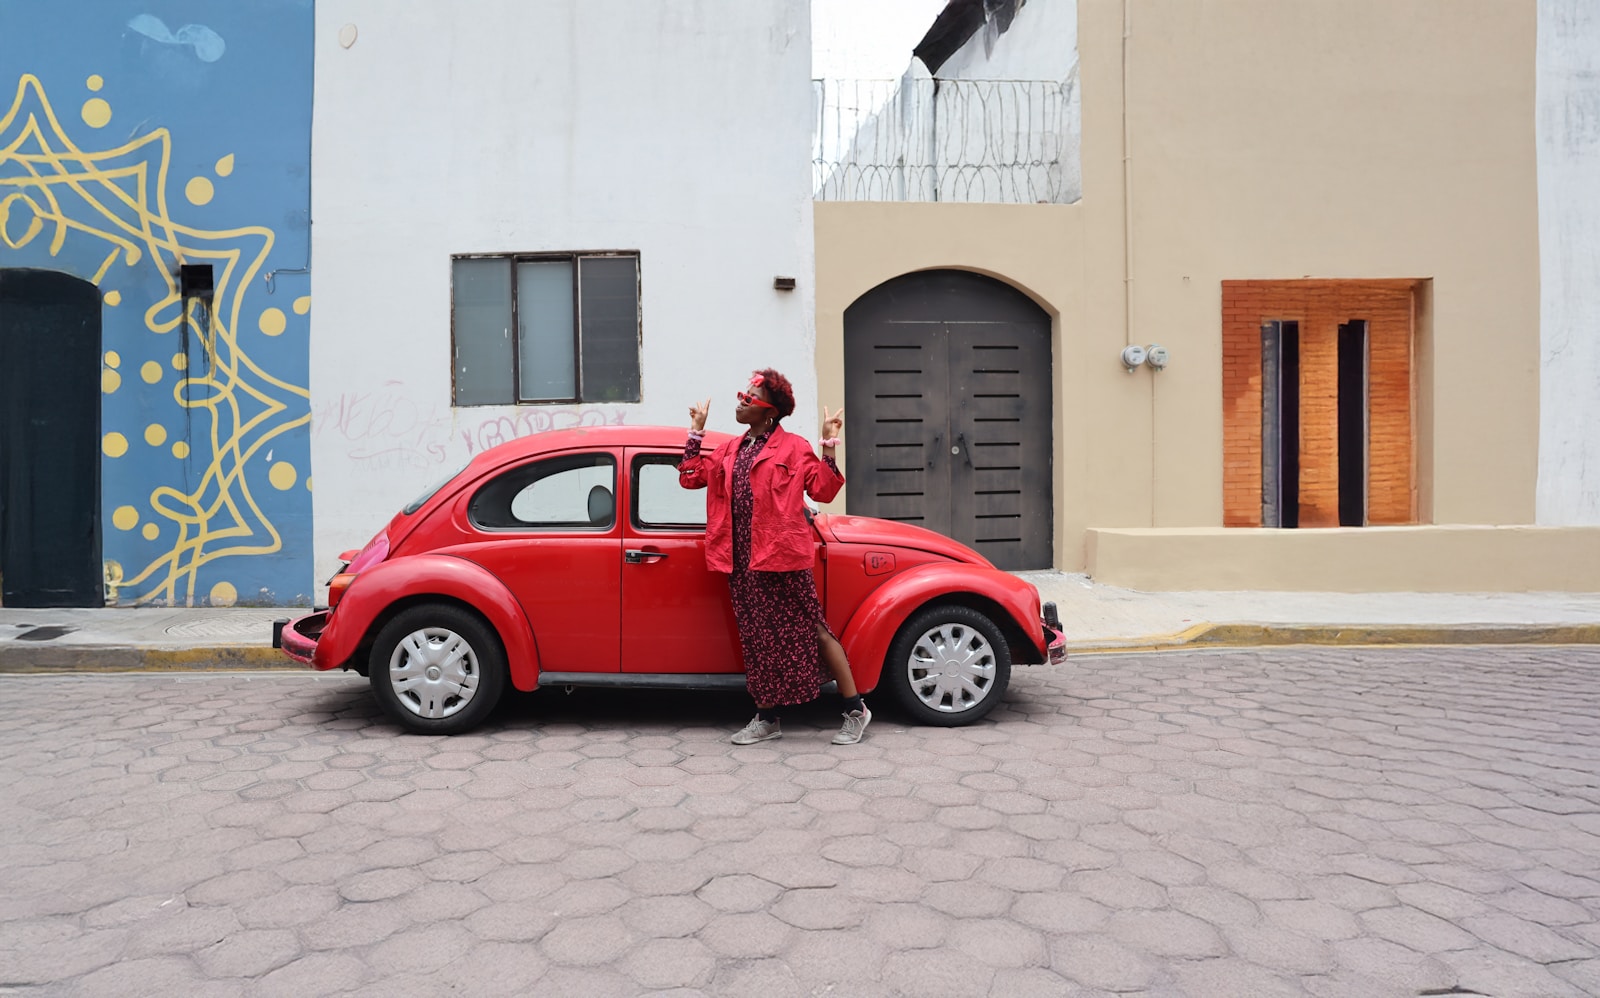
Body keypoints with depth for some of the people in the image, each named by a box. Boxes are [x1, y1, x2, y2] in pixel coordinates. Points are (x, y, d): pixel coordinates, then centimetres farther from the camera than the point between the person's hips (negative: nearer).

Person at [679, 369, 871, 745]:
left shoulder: (794, 447, -1)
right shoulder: (730, 450, 17)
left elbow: (823, 490, -8)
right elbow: (691, 477, 13)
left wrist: (829, 445, -14)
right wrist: (696, 430, 14)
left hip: (781, 557, -6)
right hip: (742, 561, 6)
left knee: (812, 630, -2)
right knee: (757, 637, 11)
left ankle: (855, 710, 10)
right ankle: (767, 718, 22)